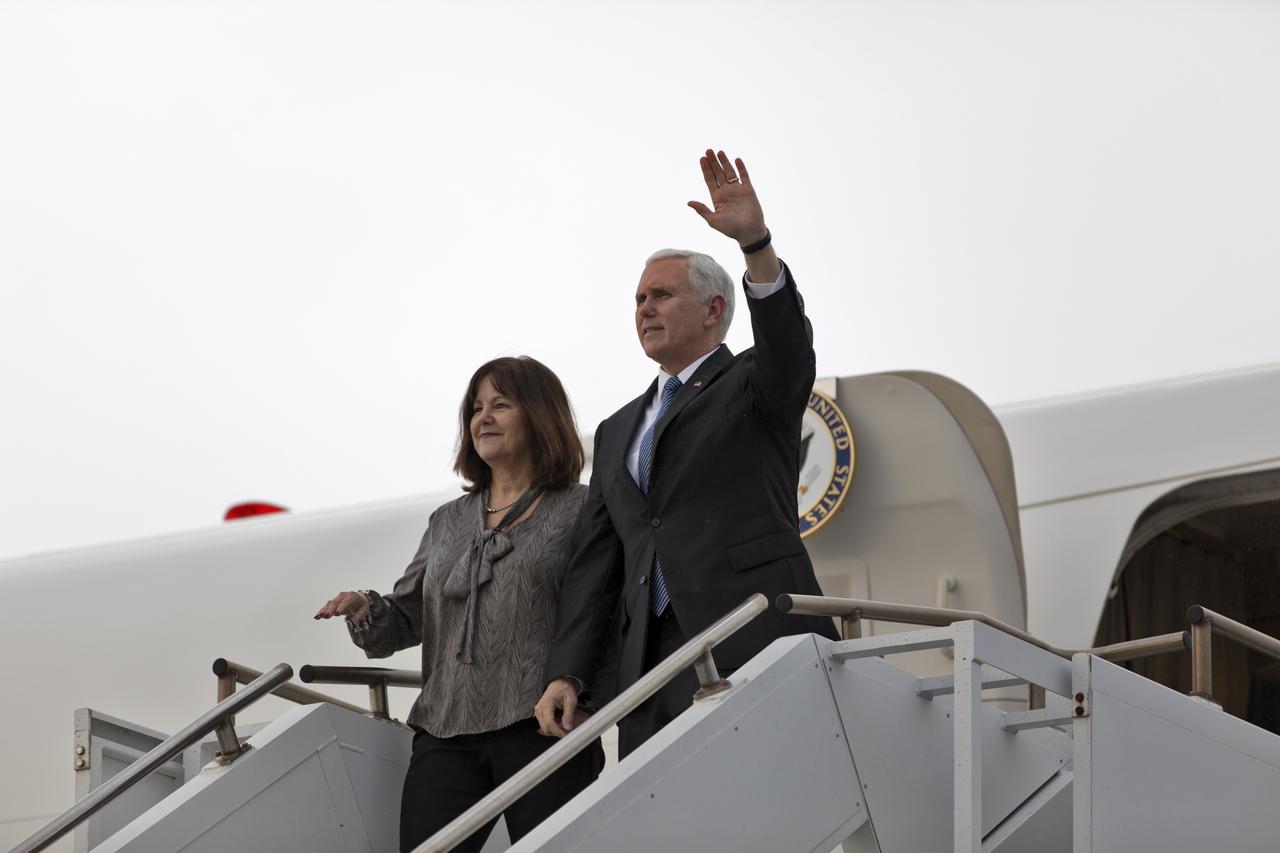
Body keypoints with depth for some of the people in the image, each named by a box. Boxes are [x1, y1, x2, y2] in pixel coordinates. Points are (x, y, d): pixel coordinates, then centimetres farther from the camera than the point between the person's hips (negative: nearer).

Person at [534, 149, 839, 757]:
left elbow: (787, 341, -13)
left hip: (753, 645, -5)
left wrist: (755, 242, -29)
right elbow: (595, 563, 20)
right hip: (650, 667, 5)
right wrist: (568, 673, 7)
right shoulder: (618, 433, 27)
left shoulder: (754, 386, 12)